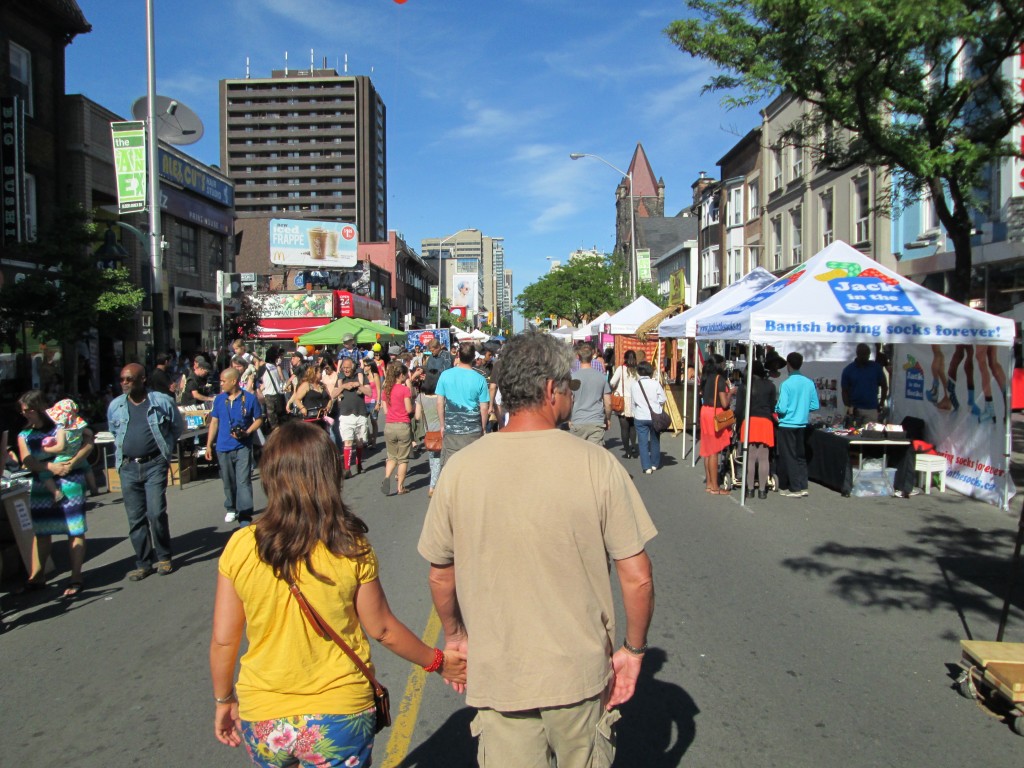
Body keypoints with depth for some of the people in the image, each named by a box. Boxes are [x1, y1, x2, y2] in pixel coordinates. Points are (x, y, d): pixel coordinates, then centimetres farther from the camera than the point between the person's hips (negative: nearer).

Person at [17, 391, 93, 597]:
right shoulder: (24, 435, 10)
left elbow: (88, 443, -5)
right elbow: (26, 460, -3)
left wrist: (72, 463, -20)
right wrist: (50, 466, -21)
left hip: (69, 483, -4)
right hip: (41, 487, 4)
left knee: (75, 531, -3)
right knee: (40, 532, 11)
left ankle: (75, 579, 2)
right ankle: (36, 577, 22)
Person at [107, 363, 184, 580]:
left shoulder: (161, 402, -3)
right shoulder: (115, 406, 7)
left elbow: (178, 427, 10)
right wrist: (125, 449, 16)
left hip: (154, 465, -4)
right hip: (128, 467, 4)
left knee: (156, 513, -10)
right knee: (135, 518, 5)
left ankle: (163, 557, 8)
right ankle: (143, 563, 15)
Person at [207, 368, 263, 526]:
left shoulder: (250, 398, -7)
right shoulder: (219, 399, 4)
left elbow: (259, 420, 0)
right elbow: (214, 422, 10)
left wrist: (247, 432, -17)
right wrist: (209, 445, 7)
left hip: (243, 446, -4)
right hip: (223, 447, 4)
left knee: (243, 481, -9)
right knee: (228, 481, 15)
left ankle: (245, 516, -6)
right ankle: (232, 509, 33)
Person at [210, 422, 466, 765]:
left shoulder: (240, 547, -13)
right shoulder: (351, 550, -16)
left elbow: (222, 641, -5)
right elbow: (383, 629, -5)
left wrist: (223, 700, 13)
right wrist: (437, 661, 11)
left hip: (262, 721, 2)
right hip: (339, 716, -2)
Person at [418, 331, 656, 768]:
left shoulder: (460, 469, -9)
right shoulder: (597, 465, -15)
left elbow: (440, 573, 1)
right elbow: (637, 577, -11)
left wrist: (454, 635, 17)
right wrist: (634, 648, 4)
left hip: (497, 675, 0)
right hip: (580, 671, 0)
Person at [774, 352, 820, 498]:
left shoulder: (786, 384, -16)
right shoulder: (809, 383, 0)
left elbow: (782, 408, -19)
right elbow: (815, 406, 4)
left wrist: (776, 408, 2)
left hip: (787, 425, -5)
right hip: (802, 424, 5)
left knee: (789, 456, 2)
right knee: (800, 456, 15)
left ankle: (795, 489, 5)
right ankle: (802, 486, 17)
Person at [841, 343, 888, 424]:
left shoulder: (876, 367, 3)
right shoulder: (848, 370, 1)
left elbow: (884, 386, 12)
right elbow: (845, 391, 3)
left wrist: (882, 404, 5)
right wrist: (849, 407, -10)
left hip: (872, 409, 0)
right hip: (855, 409, 0)